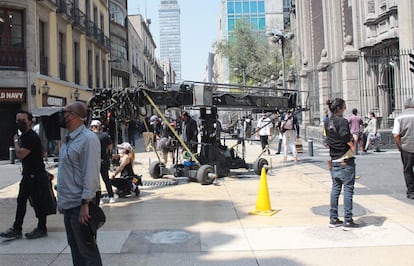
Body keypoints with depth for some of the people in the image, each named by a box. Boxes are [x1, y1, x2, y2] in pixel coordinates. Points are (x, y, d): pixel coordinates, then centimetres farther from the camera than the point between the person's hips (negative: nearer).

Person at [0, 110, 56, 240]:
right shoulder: (23, 136, 12)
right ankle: (17, 229, 17)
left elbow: (20, 154, -27)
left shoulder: (32, 137, -19)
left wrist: (16, 141, -14)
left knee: (39, 203, 2)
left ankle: (41, 229, 14)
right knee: (21, 201, 11)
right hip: (27, 175, 10)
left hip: (36, 176, -10)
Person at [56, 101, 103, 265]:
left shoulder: (88, 138, -16)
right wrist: (62, 201, 18)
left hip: (80, 205, -9)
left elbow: (91, 174, -21)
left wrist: (85, 204, -23)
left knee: (87, 251, -1)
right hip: (68, 204, 9)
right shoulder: (69, 139, 13)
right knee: (75, 248, 18)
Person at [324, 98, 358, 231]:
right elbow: (346, 136, -26)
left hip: (334, 160, 8)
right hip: (346, 160, -8)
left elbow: (329, 139, 11)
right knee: (348, 189, -1)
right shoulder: (342, 121, -14)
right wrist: (352, 146, -10)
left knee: (335, 188, 14)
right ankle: (348, 221, 2)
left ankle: (333, 218, 18)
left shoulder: (329, 122, 9)